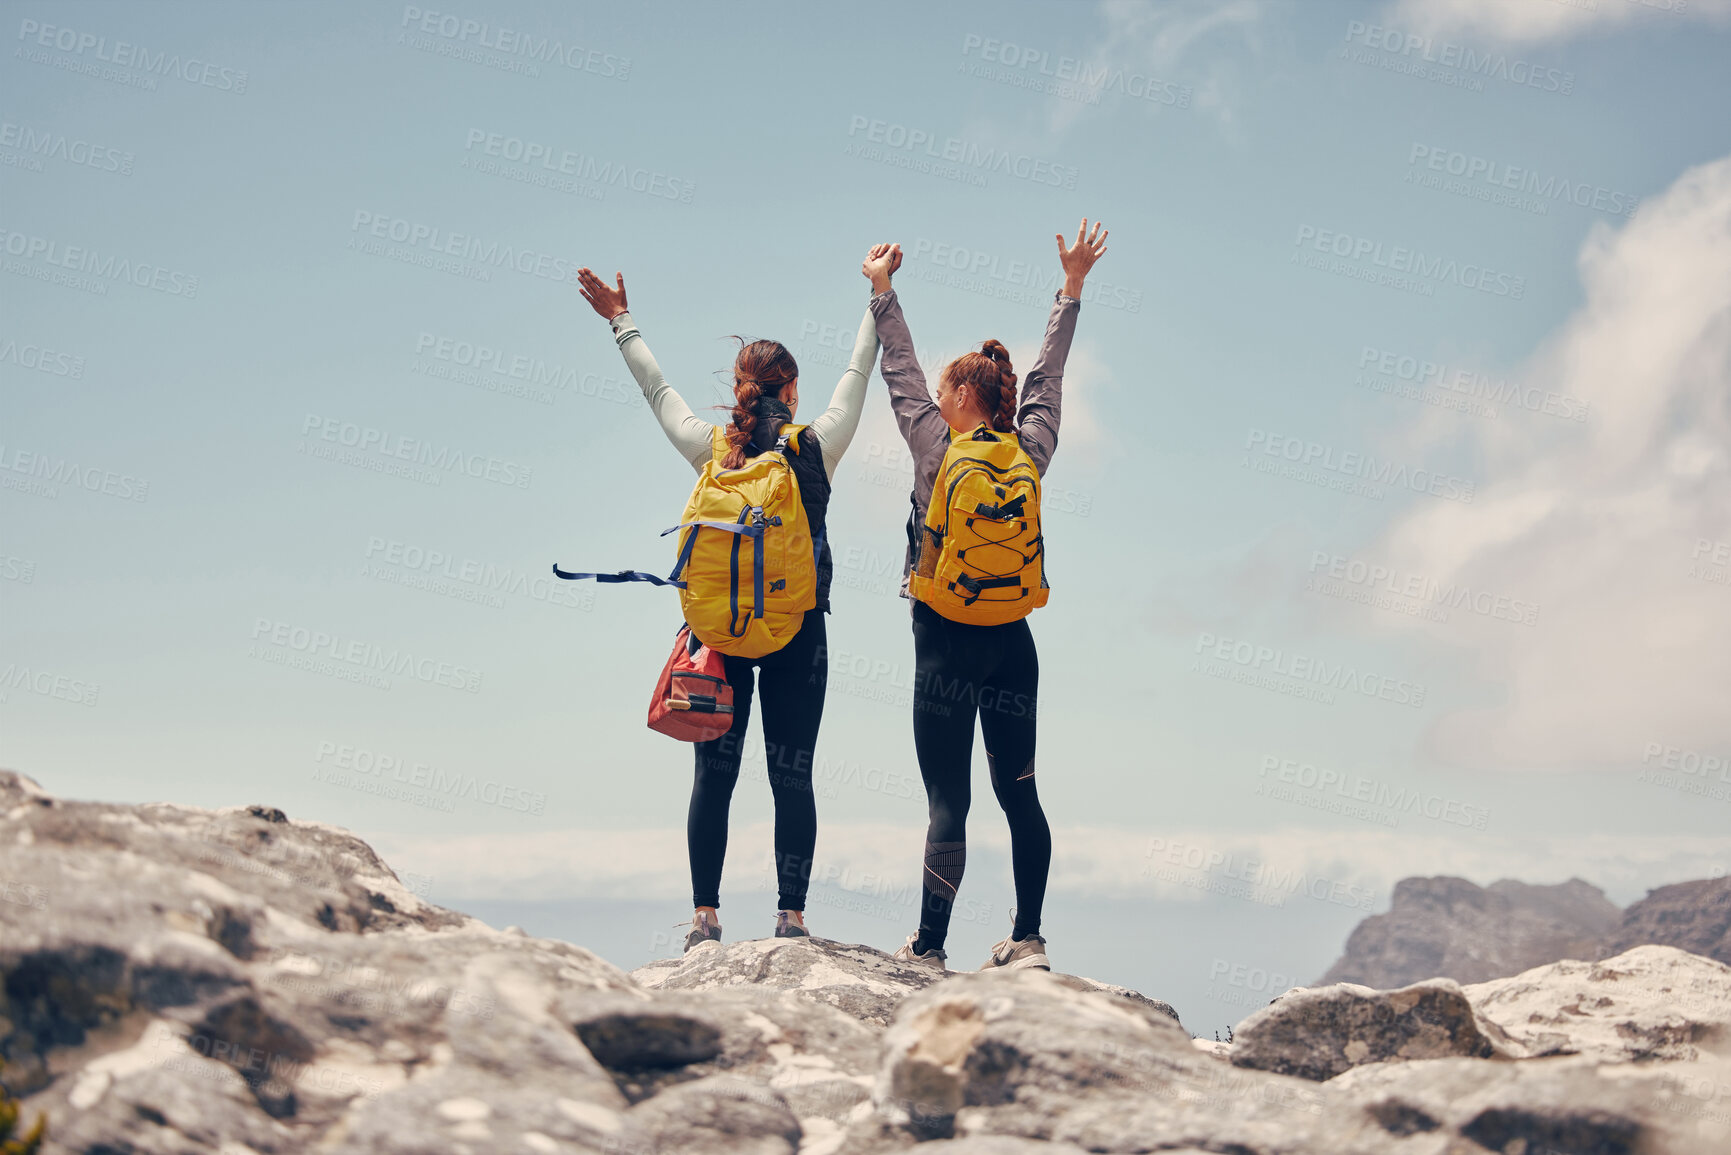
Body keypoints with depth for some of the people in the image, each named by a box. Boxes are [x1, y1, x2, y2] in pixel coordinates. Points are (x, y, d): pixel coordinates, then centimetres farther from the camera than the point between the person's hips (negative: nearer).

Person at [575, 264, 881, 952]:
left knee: (714, 775, 5)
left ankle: (705, 916, 3)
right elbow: (856, 377, 13)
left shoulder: (711, 448, 0)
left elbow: (657, 388, 15)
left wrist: (620, 320, 30)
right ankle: (791, 917, 0)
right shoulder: (817, 446, -2)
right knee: (792, 776, 2)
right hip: (799, 632, -1)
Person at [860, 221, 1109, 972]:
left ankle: (927, 949, -4)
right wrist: (1072, 288, 27)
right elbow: (1047, 379, 16)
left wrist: (882, 289, 15)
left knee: (948, 798, -5)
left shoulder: (938, 451, -6)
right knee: (1019, 792, 10)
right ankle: (1027, 940, 11)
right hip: (1014, 642, 4)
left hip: (948, 641, -4)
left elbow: (900, 375, 4)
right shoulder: (1029, 452, 4)